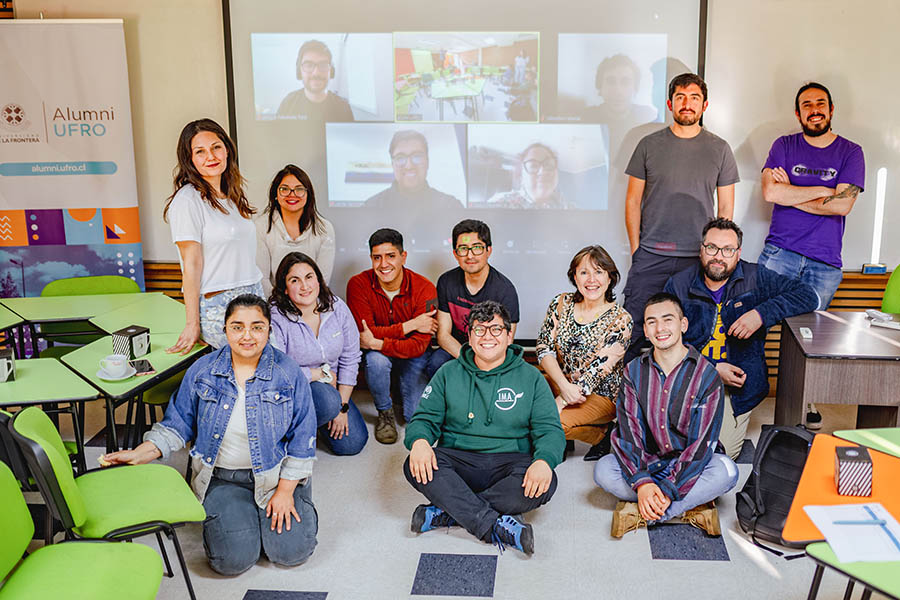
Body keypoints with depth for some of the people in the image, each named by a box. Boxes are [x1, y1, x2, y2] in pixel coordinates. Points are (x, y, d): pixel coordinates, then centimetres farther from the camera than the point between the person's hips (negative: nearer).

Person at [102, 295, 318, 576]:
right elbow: (178, 424, 5)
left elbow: (302, 438, -4)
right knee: (233, 559, -16)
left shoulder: (289, 373, -7)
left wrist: (285, 491, -8)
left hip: (275, 475, -1)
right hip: (221, 477, 1)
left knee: (291, 551, -17)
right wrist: (139, 454, -9)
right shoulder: (202, 371, -1)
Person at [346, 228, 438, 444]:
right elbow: (364, 334, -23)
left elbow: (419, 345, -23)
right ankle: (385, 412, -6)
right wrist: (409, 326, -26)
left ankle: (403, 386, 23)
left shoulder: (424, 288, -19)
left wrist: (377, 343, -33)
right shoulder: (359, 285, -17)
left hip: (412, 354, 0)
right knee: (376, 359, -36)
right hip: (379, 353, 0)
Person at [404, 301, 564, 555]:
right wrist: (419, 441, -17)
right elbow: (425, 418, 9)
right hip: (458, 460, 1)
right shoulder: (449, 373, 13)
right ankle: (496, 526, -34)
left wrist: (544, 460, -21)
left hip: (509, 461, 0)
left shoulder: (530, 377, 10)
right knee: (416, 466, -29)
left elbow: (549, 429, 3)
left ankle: (446, 512, -27)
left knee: (545, 483, -32)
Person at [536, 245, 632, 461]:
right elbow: (544, 347, -5)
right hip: (559, 381, 5)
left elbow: (598, 371, -17)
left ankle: (601, 434, -1)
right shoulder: (561, 304, -1)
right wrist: (564, 386, -23)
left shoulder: (620, 320, -13)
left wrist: (559, 402, -24)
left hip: (600, 395, -5)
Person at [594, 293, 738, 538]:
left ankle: (638, 513, -28)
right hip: (646, 462, 2)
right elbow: (627, 432, -10)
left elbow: (702, 442, -16)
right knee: (603, 470, -25)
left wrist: (669, 489, -26)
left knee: (726, 471, -32)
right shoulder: (634, 371, -2)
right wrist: (641, 482, -26)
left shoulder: (707, 375, -10)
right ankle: (692, 508, -21)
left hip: (687, 464, -2)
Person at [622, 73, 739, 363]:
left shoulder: (720, 149, 7)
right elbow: (633, 201, 7)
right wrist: (636, 249, 0)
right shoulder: (649, 145, 5)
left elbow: (726, 207, 10)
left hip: (700, 258, 1)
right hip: (650, 256, 0)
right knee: (634, 326, -2)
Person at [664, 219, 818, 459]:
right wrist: (713, 369, -14)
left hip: (736, 386, 0)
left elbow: (808, 295, -2)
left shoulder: (755, 278, 2)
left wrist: (762, 313, -17)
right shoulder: (678, 285, 2)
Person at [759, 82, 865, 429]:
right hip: (780, 253, 0)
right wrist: (822, 191, -5)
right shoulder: (784, 146, 9)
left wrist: (790, 194, -5)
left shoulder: (850, 152, 8)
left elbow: (842, 205, -7)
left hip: (824, 263, 0)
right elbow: (770, 192, -8)